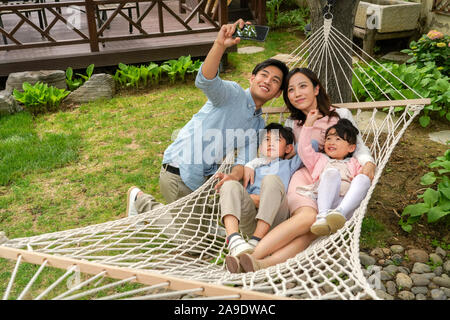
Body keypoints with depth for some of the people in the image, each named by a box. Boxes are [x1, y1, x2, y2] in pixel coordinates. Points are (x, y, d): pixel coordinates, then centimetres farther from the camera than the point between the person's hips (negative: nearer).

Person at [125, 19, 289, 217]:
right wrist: (220, 45, -50)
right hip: (180, 172, -7)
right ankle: (140, 200, 20)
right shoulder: (233, 93, -11)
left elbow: (245, 158, -4)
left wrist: (234, 175, -27)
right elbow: (205, 81, -33)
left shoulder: (258, 125, 10)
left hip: (208, 176, 8)